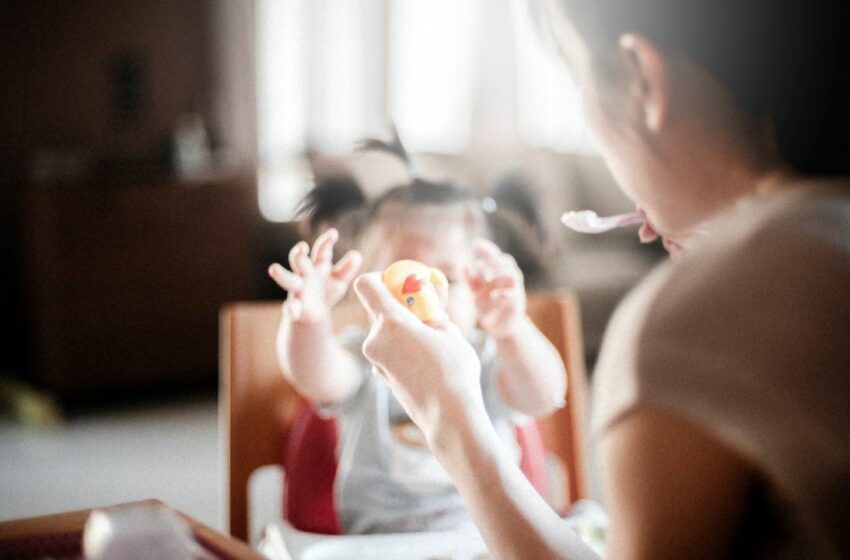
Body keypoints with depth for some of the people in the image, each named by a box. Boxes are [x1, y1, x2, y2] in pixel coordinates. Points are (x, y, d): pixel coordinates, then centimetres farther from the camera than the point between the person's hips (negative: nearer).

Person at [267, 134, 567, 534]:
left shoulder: (487, 361, -3)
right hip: (376, 545, 0)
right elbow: (317, 379, -24)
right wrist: (310, 319, -47)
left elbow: (545, 397, -24)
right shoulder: (364, 357, -2)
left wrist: (509, 330, -44)